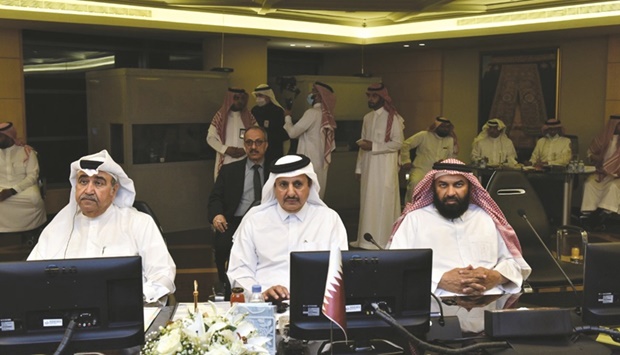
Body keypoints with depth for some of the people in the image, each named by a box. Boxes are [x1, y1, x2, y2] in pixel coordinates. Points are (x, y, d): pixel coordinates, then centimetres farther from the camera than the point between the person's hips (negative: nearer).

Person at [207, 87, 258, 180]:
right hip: (225, 162, -1)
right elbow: (210, 138, 3)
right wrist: (226, 149, -10)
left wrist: (245, 149, -9)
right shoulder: (220, 116, 4)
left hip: (245, 162, 1)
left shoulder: (249, 117, 7)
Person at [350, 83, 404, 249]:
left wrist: (373, 146, -17)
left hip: (385, 167, -6)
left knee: (383, 201, -4)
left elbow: (398, 143, -12)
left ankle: (382, 240, 0)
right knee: (368, 201, 7)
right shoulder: (367, 118, 13)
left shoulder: (393, 117, -6)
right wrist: (359, 167, 12)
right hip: (368, 166, 6)